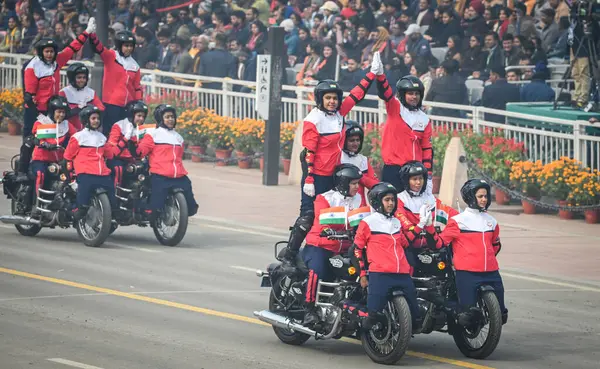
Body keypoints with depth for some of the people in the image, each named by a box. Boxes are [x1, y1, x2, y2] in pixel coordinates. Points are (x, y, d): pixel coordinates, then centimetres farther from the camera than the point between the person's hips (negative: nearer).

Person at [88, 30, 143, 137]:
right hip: (111, 105, -5)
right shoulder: (110, 57, -1)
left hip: (128, 107, 5)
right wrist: (91, 33, -35)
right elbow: (97, 46, -18)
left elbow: (137, 87, 13)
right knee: (109, 134, -8)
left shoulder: (134, 65, 12)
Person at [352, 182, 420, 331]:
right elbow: (357, 248, 5)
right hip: (379, 274, -6)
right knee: (374, 313, -17)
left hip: (402, 274, 6)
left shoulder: (397, 223, 22)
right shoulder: (368, 223, 3)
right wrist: (362, 274, 0)